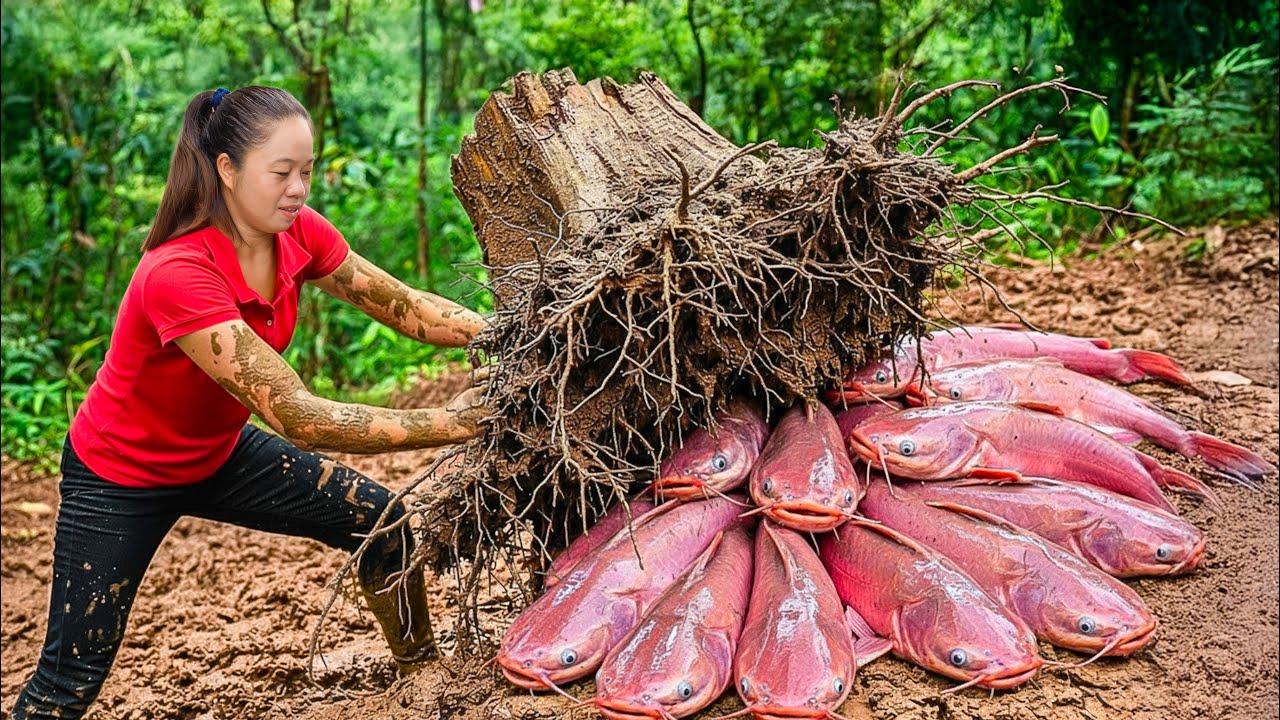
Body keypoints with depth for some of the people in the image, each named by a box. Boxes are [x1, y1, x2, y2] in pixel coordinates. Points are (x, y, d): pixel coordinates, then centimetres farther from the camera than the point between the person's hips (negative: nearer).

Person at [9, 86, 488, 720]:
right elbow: (300, 417, -40)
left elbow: (403, 306, -11)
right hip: (121, 476, -6)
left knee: (386, 525, 1)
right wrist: (446, 424, -42)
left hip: (220, 452, 6)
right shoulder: (176, 275, -37)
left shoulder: (299, 234, -16)